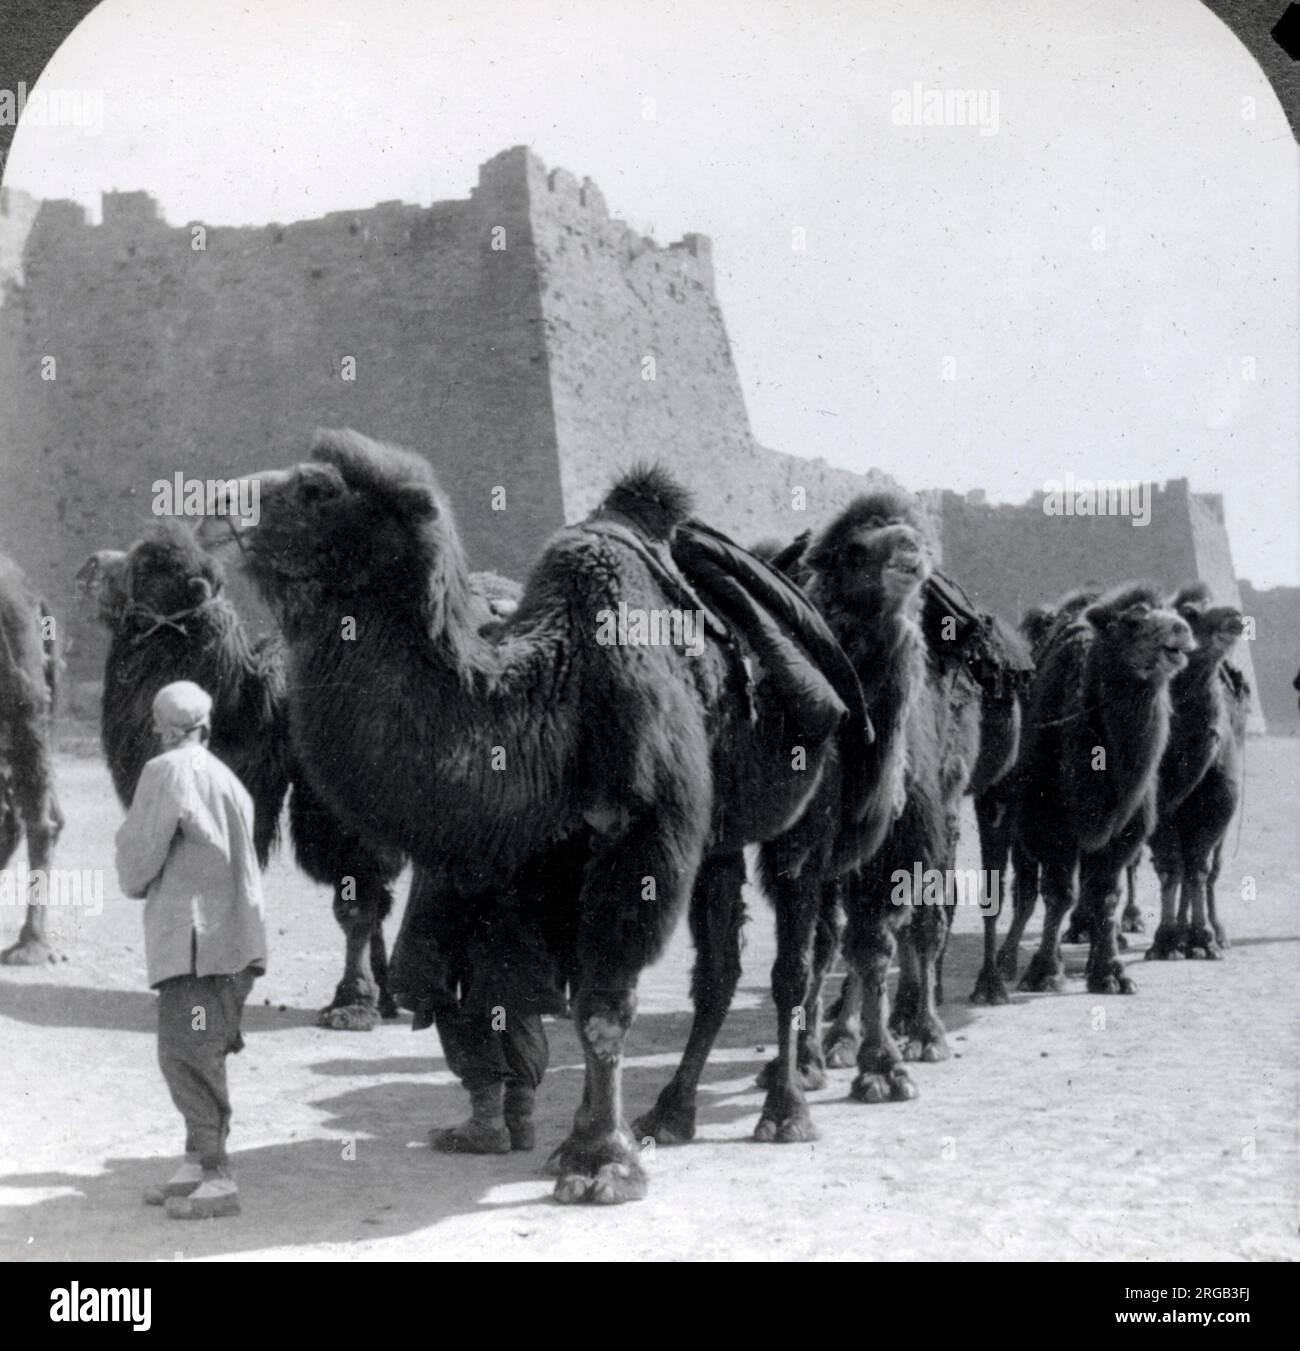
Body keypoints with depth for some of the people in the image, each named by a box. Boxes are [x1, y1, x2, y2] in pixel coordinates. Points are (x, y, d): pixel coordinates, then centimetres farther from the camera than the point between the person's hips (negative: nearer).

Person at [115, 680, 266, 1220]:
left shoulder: (168, 772, -10)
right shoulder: (226, 780, 15)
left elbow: (138, 855, -10)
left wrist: (135, 883, 12)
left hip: (194, 937, -9)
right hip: (231, 932, 9)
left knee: (190, 1055, -8)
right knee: (186, 1055, 15)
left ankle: (218, 1179, -9)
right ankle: (197, 1165, 21)